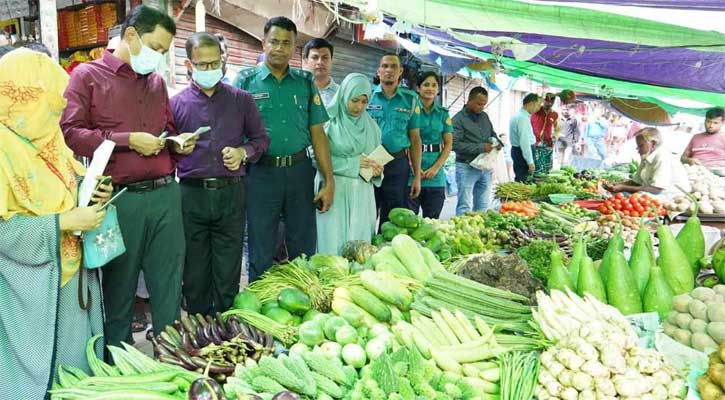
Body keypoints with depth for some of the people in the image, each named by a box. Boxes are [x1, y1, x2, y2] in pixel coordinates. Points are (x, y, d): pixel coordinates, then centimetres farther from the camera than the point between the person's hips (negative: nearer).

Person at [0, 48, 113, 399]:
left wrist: (91, 191, -2)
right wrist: (65, 223, -23)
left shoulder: (47, 137, 5)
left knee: (77, 356, 20)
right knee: (36, 364, 8)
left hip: (72, 271, 8)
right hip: (32, 285, -8)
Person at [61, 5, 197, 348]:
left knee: (169, 287, 8)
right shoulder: (88, 75, 0)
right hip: (119, 200, -4)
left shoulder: (157, 82, 17)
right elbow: (69, 133, -10)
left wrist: (178, 144, 7)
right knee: (118, 288, 9)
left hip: (165, 195, 5)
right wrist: (128, 140, -14)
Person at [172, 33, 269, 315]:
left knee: (228, 271, 5)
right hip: (192, 194, 0)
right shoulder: (176, 104, 6)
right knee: (195, 271, 8)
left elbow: (261, 138, 13)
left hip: (231, 193, 0)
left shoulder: (241, 100, 8)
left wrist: (244, 152, -4)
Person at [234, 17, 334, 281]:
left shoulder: (305, 82, 9)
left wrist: (329, 181, 3)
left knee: (304, 250, 11)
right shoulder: (245, 81, 1)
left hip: (300, 171, 2)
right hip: (261, 173, -2)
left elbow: (317, 133, 7)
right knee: (261, 255, 8)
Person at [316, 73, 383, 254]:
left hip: (362, 194, 4)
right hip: (335, 193, -4)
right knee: (334, 245, -4)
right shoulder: (329, 122, -3)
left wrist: (377, 171, -4)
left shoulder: (371, 125, 13)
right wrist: (352, 163, -14)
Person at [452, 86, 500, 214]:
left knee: (483, 207, 10)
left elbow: (492, 134, 28)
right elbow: (455, 144, -19)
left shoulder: (484, 116, 14)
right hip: (467, 168, -7)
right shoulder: (459, 119, -8)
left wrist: (497, 142, 3)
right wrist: (480, 148, -21)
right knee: (465, 207, -5)